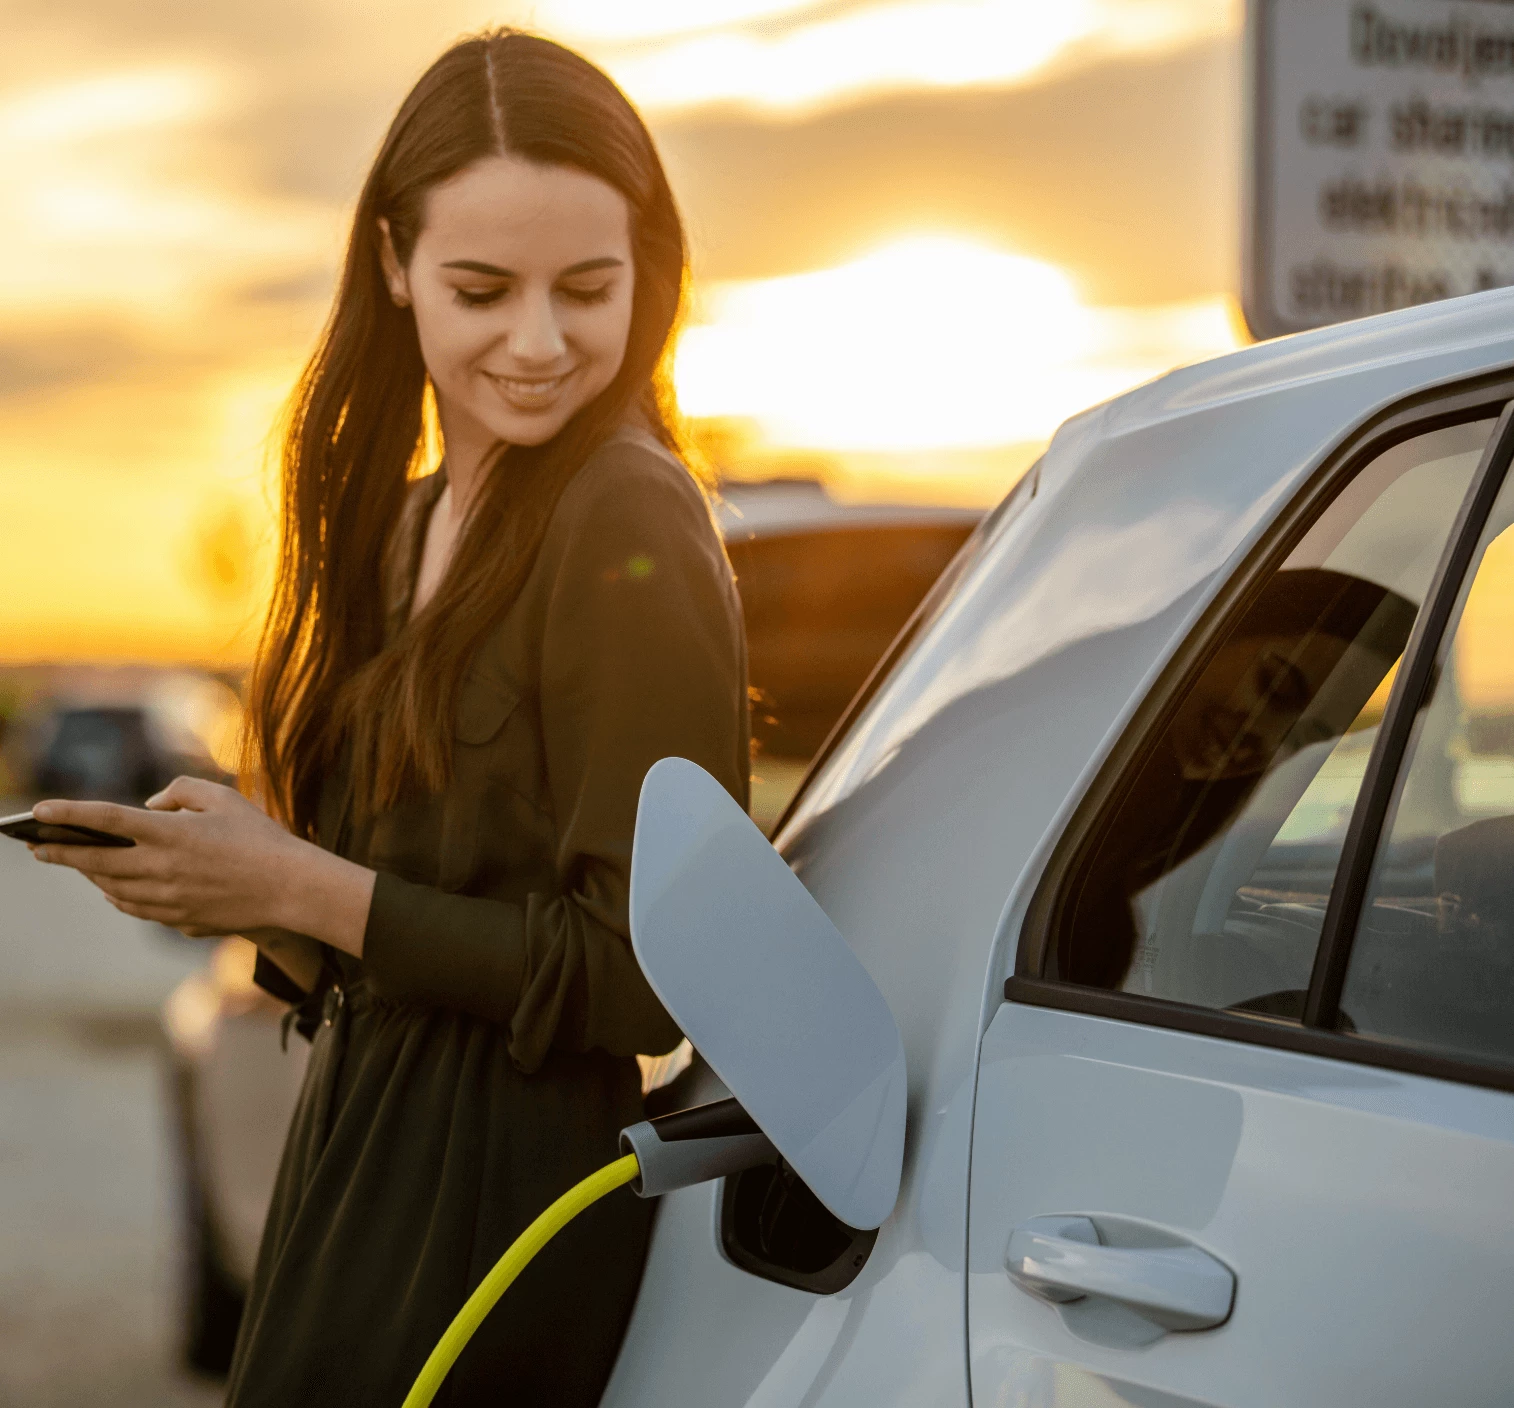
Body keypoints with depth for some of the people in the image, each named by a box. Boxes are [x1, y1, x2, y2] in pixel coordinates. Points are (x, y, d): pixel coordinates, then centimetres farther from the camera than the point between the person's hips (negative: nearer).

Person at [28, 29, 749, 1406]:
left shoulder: (629, 532, -15)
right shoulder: (409, 520, 11)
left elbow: (651, 978, -18)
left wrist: (305, 891, -16)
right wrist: (237, 878, -4)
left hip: (500, 1205, -7)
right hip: (357, 1157, 8)